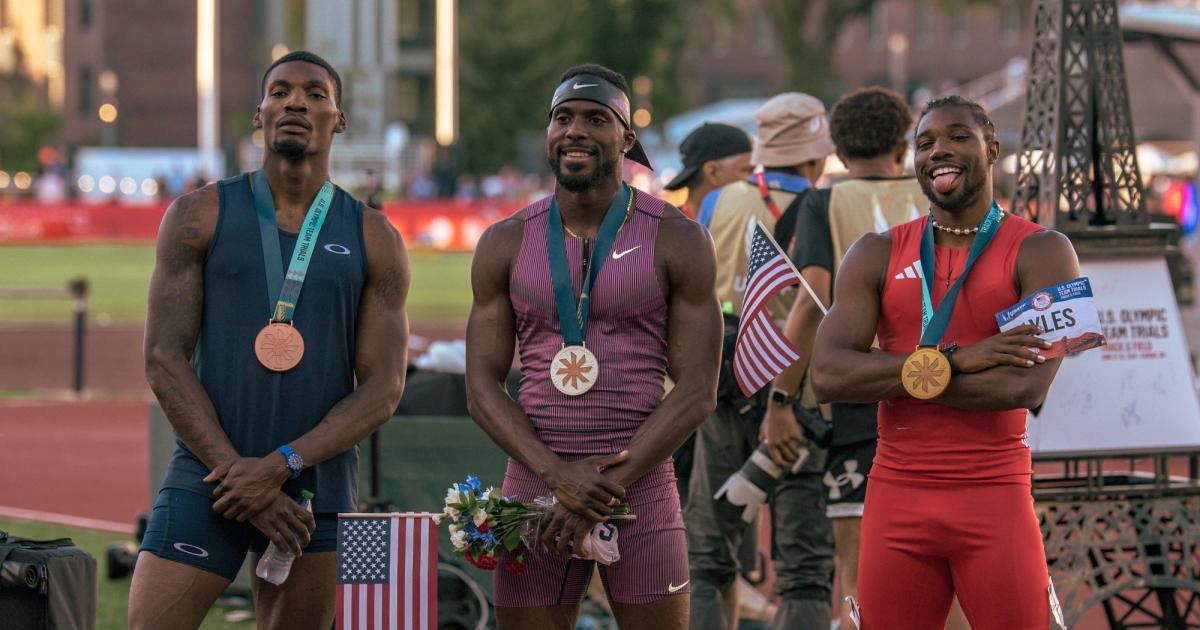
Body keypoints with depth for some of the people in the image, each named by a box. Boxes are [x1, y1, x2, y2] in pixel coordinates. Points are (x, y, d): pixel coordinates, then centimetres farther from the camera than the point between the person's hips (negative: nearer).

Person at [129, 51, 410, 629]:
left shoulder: (374, 241, 7)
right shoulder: (199, 217, 4)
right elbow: (163, 360, -1)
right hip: (206, 476, -1)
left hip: (317, 489, 1)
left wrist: (282, 465, -12)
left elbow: (382, 390, 2)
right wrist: (235, 472, -11)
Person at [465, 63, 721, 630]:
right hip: (534, 488, 2)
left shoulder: (676, 240, 2)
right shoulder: (506, 244, 8)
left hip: (642, 489, -2)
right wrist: (557, 474, -13)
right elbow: (482, 386, 3)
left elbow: (696, 392, -3)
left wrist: (608, 489, -12)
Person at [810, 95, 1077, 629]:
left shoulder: (1041, 252, -1)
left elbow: (1027, 386, -15)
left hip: (996, 500, -2)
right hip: (896, 499, 2)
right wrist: (952, 360, -16)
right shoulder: (877, 255, 7)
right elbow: (826, 375, -7)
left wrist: (909, 374, -9)